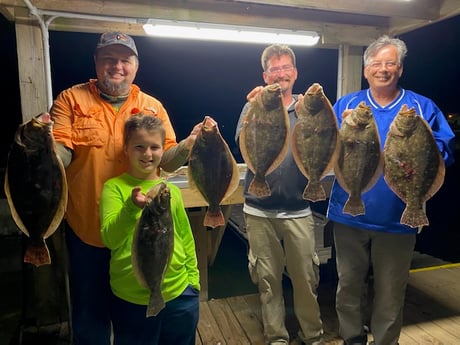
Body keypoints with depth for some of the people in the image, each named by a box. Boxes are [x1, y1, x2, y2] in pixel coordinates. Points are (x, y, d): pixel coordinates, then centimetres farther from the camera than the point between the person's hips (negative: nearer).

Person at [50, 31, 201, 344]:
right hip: (86, 229, -1)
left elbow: (167, 160, -3)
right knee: (89, 315, 18)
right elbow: (60, 154, -10)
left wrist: (189, 143, -22)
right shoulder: (71, 99, -1)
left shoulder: (152, 106, 3)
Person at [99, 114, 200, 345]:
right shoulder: (114, 187, -6)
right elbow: (110, 239, -16)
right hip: (131, 300, -3)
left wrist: (192, 279, 8)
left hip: (180, 296, 3)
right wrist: (132, 207, -31)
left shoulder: (172, 190, 3)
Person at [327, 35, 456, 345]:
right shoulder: (345, 105, 5)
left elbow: (446, 152, -7)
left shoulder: (423, 107, 3)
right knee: (349, 286, 16)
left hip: (397, 219, -1)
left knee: (390, 293, 14)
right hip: (349, 216, 1)